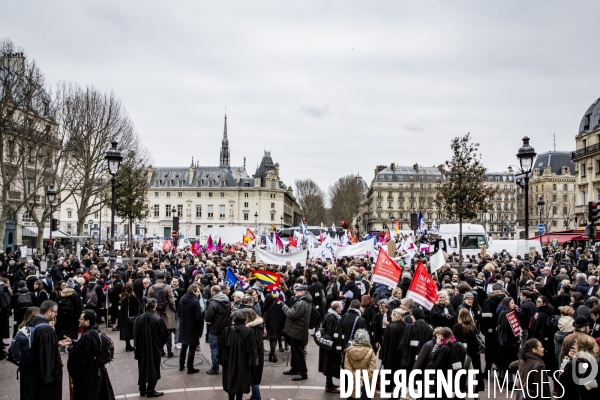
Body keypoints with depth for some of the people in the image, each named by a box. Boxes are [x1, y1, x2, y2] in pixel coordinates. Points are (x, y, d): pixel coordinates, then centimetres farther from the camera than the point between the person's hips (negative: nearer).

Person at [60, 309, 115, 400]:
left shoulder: (87, 336, -27)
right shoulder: (96, 332, 1)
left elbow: (75, 353, -19)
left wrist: (69, 346, 0)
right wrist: (72, 341, 6)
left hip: (87, 374, -9)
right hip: (99, 371, 9)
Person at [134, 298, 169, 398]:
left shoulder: (139, 319, -7)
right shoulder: (158, 320, -18)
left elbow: (135, 334, 0)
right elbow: (164, 335, -10)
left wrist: (138, 347, 12)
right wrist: (160, 345, 10)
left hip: (142, 348, 4)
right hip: (154, 349, -4)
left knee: (142, 367, 16)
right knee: (153, 368, 7)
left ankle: (142, 389, 23)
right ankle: (150, 390, 11)